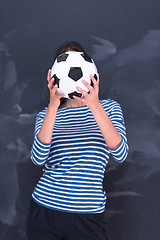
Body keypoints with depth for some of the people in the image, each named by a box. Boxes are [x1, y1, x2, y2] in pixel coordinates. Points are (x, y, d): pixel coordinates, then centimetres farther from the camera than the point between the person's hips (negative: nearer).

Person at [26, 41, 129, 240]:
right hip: (45, 209, 1)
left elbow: (120, 154, -13)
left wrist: (95, 107, -23)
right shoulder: (47, 114, 7)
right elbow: (38, 158, -11)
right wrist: (53, 107, -19)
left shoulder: (109, 107, 5)